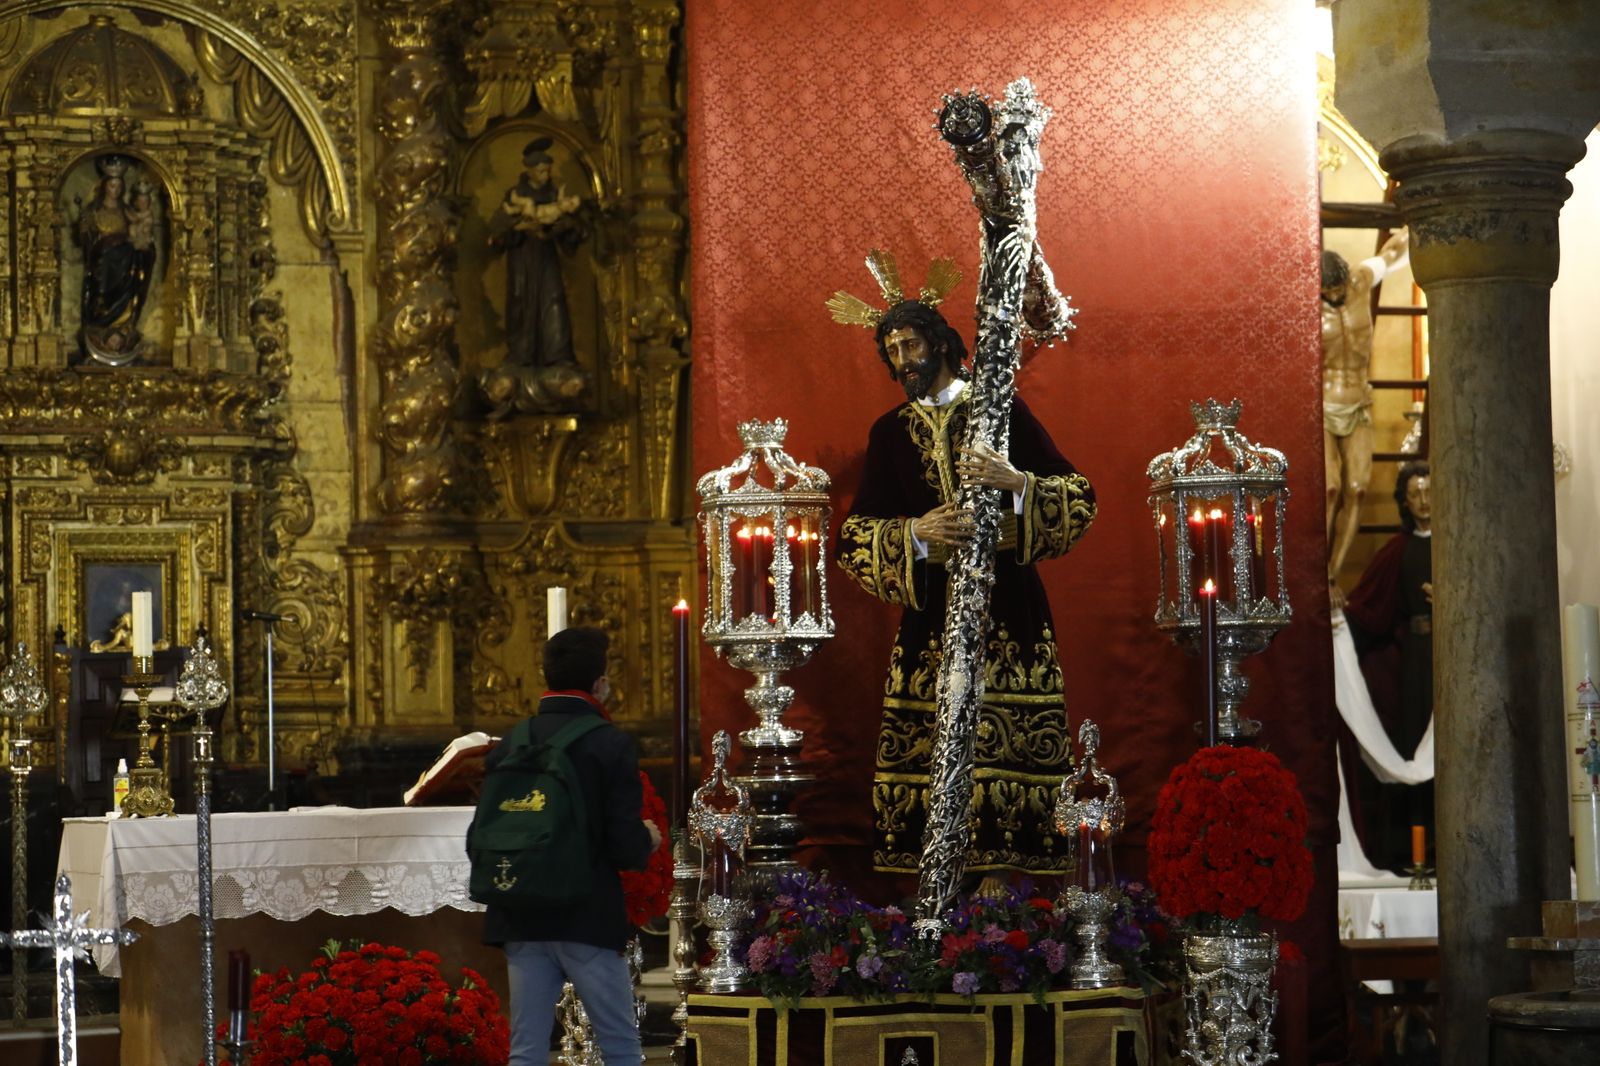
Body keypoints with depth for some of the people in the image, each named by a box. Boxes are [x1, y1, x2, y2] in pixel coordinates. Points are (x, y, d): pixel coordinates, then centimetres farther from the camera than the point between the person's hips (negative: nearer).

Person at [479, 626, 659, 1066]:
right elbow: (627, 847, -13)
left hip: (523, 923, 4)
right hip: (589, 920, -4)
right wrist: (647, 840, 9)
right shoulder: (609, 745, -9)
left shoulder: (508, 746, 5)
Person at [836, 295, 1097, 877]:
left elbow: (1079, 496, 1)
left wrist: (1018, 482, -18)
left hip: (1007, 610, -2)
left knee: (1007, 739, -10)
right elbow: (854, 535, 9)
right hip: (930, 608, 2)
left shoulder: (1002, 410, 6)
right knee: (929, 743, -5)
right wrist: (915, 533, -9)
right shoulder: (890, 431, 14)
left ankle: (1003, 867, -7)